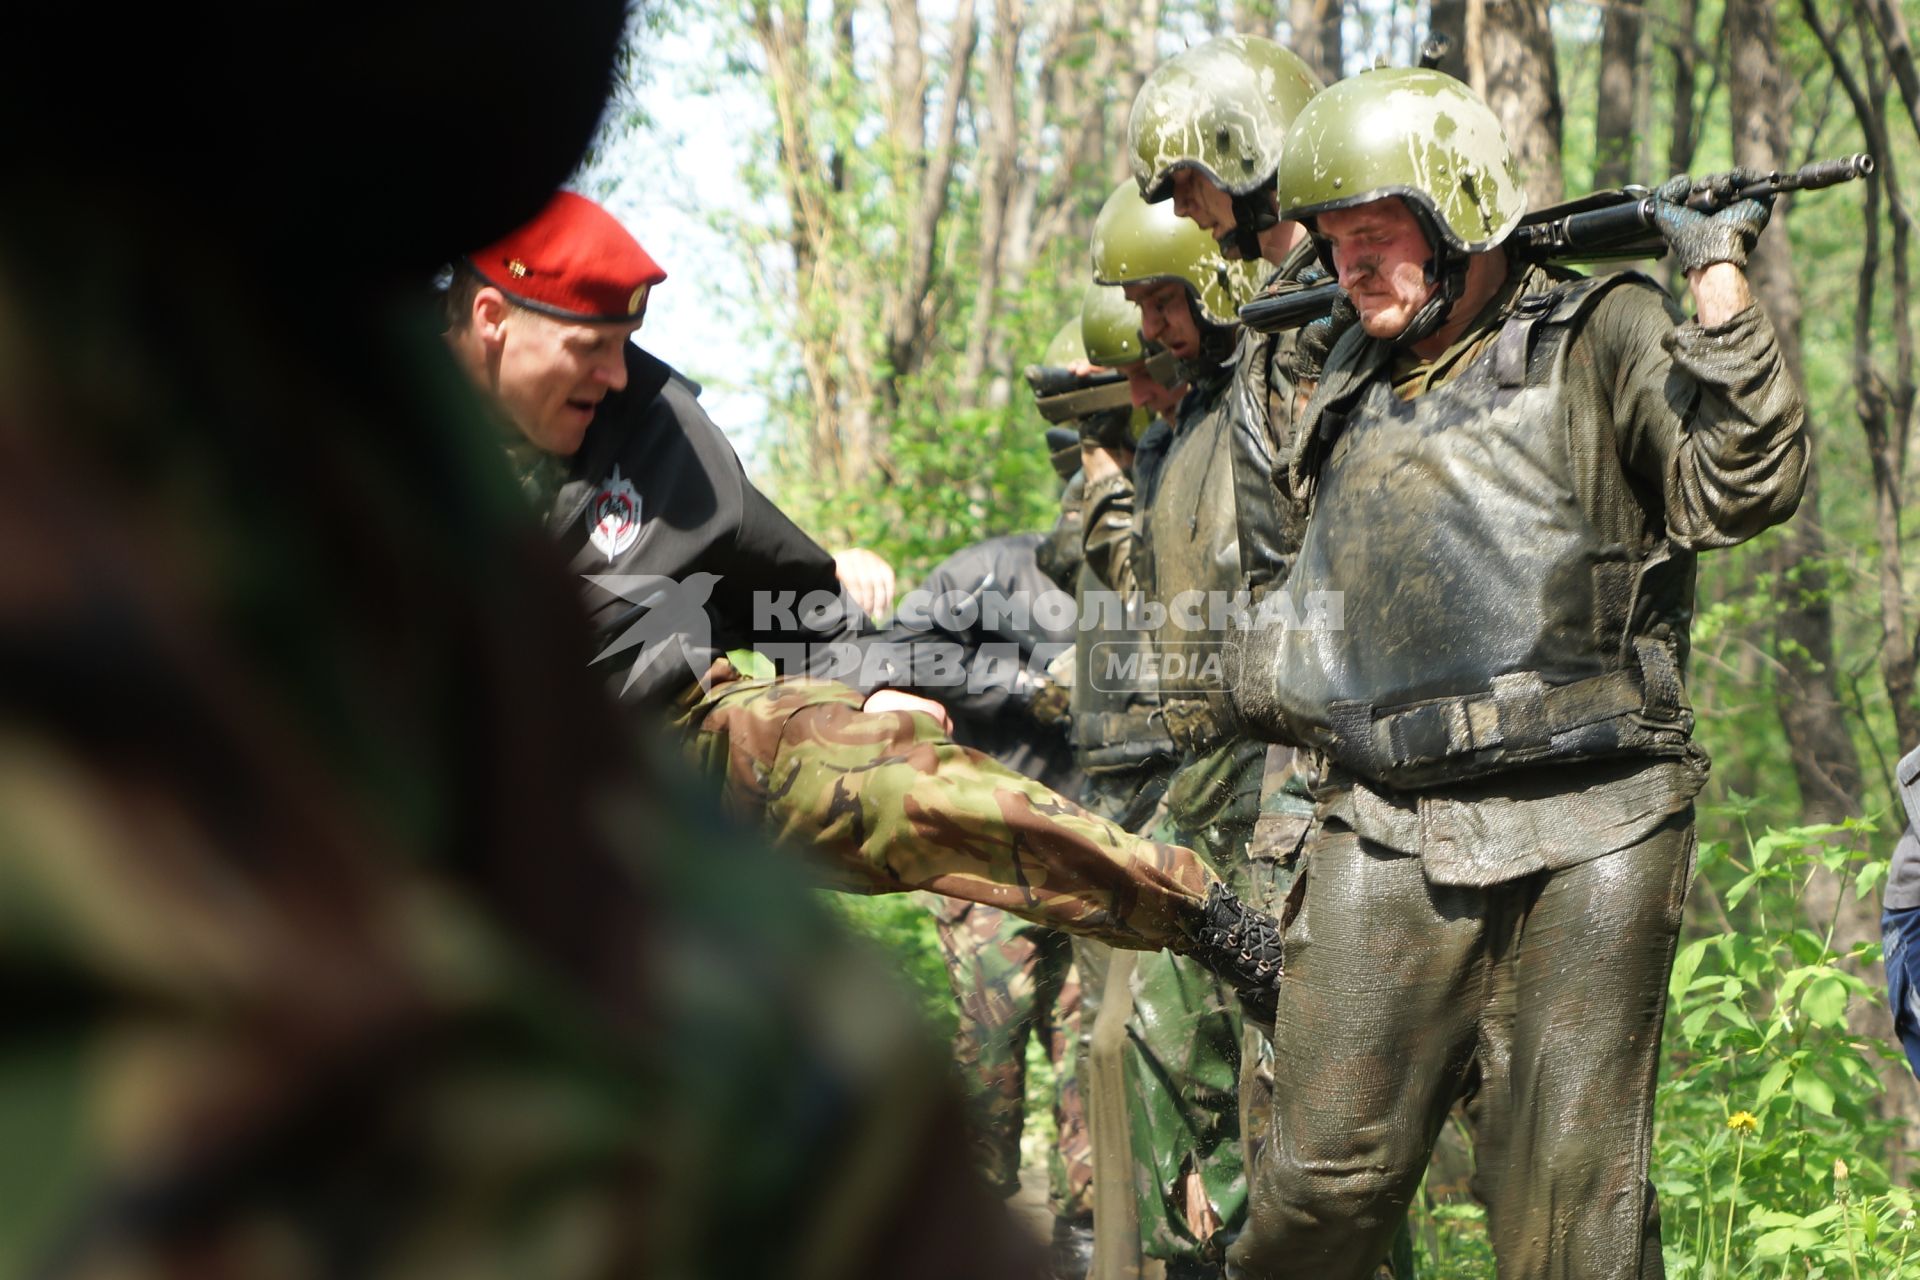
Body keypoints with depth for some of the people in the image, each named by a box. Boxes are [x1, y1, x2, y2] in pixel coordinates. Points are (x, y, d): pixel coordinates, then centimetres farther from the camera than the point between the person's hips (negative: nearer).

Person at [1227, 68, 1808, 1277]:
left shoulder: (1602, 340, 2)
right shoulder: (1348, 394, 18)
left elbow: (1743, 491, -13)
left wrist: (1720, 281, -15)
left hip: (1584, 839, -4)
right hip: (1387, 842, 4)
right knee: (1325, 1179, -1)